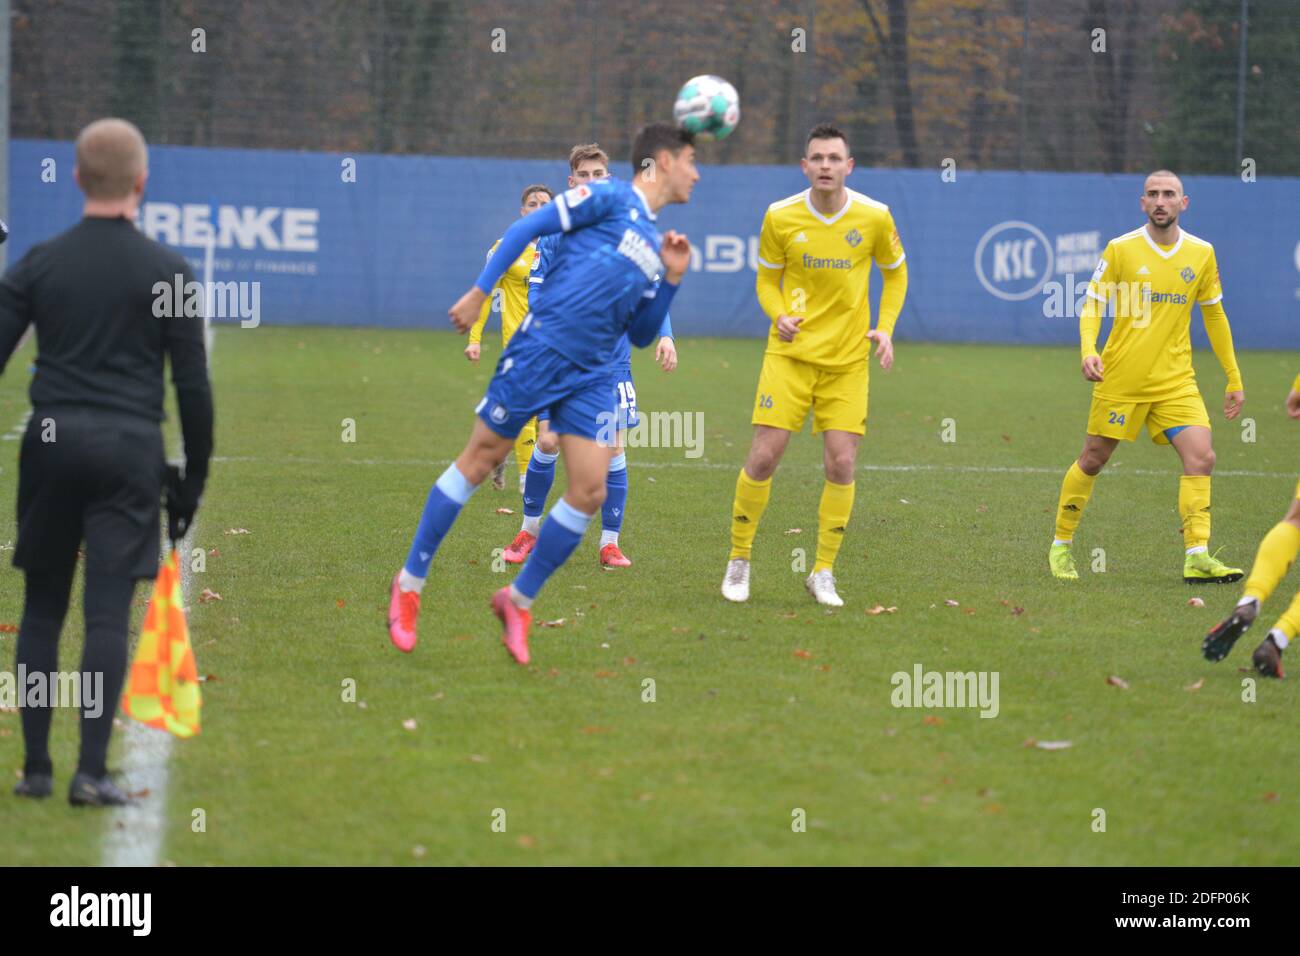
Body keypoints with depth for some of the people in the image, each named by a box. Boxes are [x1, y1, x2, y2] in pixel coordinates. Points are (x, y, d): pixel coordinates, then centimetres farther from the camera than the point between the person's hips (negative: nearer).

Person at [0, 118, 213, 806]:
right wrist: (193, 478, 9)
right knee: (108, 614, -3)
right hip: (129, 448, -2)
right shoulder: (166, 272, -1)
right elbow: (193, 386, 0)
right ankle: (91, 772, -9)